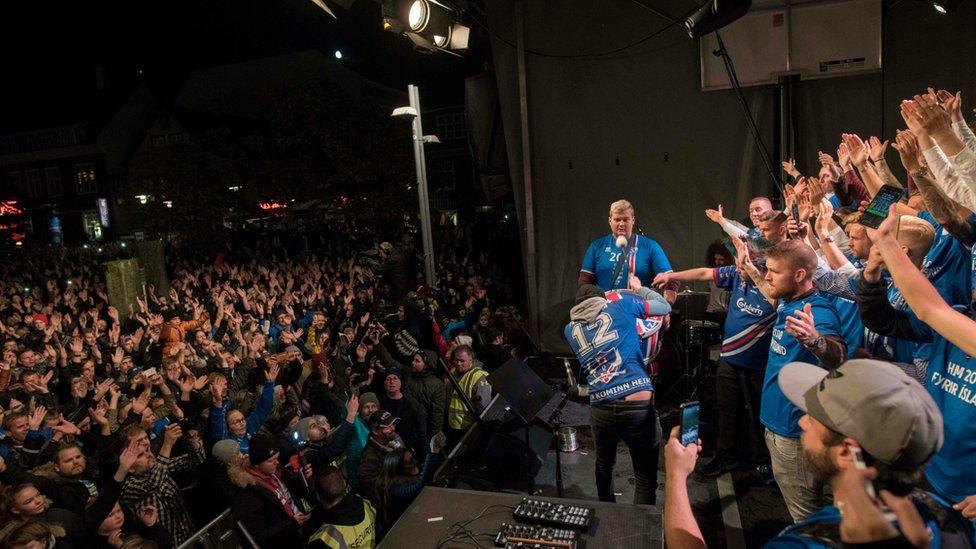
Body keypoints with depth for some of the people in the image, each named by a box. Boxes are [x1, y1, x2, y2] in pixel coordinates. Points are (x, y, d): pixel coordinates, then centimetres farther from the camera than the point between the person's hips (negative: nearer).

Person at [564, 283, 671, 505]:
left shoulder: (571, 329, 15)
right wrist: (639, 289, 36)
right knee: (645, 477, 10)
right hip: (638, 405, -3)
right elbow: (665, 307, 19)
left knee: (604, 466, 28)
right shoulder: (621, 304, 7)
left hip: (600, 408, 4)